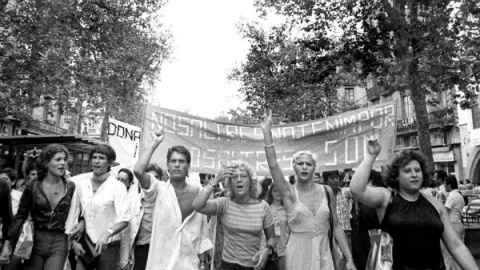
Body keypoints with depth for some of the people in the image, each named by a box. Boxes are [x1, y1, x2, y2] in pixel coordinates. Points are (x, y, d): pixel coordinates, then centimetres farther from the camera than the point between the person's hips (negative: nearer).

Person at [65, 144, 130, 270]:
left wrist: (107, 233, -29)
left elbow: (124, 219, -15)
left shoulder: (117, 186, -9)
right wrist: (74, 241, 4)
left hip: (108, 245, -2)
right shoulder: (81, 183, 1)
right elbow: (73, 214, 7)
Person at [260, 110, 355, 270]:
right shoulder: (289, 193, -5)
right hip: (298, 255, -2)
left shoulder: (327, 191, 1)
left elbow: (336, 226, 5)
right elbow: (272, 164, -18)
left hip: (323, 255, 2)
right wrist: (267, 131, -22)